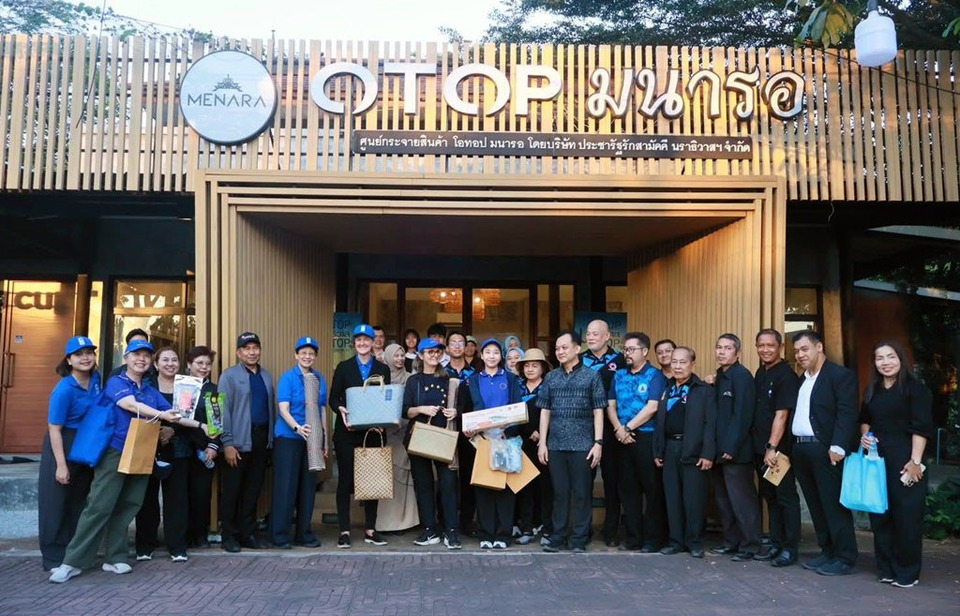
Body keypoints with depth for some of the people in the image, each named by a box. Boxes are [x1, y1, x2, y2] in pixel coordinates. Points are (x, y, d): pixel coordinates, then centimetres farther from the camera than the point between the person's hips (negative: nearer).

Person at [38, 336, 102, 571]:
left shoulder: (96, 378, -2)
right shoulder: (64, 390, -21)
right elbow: (54, 428, -18)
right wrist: (61, 465, -19)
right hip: (63, 446, -6)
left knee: (79, 502, 13)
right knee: (56, 503, 3)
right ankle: (53, 557, 15)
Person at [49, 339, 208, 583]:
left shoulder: (151, 391, 15)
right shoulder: (116, 383, -3)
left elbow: (171, 414, 14)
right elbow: (132, 405, -21)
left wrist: (199, 425, 5)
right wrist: (161, 414, -33)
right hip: (115, 452, -6)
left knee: (127, 507, 7)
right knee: (99, 506, -8)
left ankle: (114, 558, 16)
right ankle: (73, 562, 0)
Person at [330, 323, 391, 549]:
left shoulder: (383, 369, 10)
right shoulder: (344, 367, 6)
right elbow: (333, 398, 3)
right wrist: (342, 410, -18)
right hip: (347, 432, -1)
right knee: (345, 479, 1)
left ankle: (370, 529, 17)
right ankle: (344, 531, 8)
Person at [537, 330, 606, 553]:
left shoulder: (592, 376, 1)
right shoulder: (551, 377, 10)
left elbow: (598, 411, 0)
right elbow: (545, 411, 10)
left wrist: (598, 443, -7)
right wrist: (542, 443, 5)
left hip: (582, 445, -3)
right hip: (556, 445, 3)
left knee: (582, 493, 3)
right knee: (559, 492, 9)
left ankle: (579, 540, 13)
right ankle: (558, 537, 19)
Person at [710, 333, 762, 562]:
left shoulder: (741, 375, -11)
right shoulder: (720, 376, 15)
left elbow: (742, 415, -17)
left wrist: (731, 448, -19)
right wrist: (716, 448, 10)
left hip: (736, 451, -9)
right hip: (720, 449, 9)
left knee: (742, 499, -2)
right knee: (724, 498, 14)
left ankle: (750, 546, 7)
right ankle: (731, 541, 24)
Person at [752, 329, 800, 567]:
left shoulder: (786, 375, -12)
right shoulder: (760, 373, 12)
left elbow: (781, 414, -17)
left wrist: (772, 447, -20)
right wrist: (762, 447, 10)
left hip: (779, 448, -8)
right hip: (761, 447, 8)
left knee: (786, 497, 1)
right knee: (770, 496, 14)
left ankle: (790, 548, 10)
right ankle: (776, 545, 23)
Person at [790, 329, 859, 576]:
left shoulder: (841, 375, -5)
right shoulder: (802, 380, 19)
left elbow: (847, 414, -14)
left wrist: (837, 447, -22)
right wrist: (790, 447, 10)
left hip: (825, 451, -8)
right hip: (801, 450, 8)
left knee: (834, 505, -3)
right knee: (816, 506, 13)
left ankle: (845, 558, 6)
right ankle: (827, 552, 22)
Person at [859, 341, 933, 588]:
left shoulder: (914, 388, -6)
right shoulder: (872, 390, 13)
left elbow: (921, 428, -11)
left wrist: (915, 461, -17)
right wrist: (864, 435, 4)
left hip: (904, 461, -6)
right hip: (877, 460, 6)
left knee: (906, 517, 0)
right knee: (880, 515, 9)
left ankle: (907, 572, 12)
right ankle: (886, 568, 20)